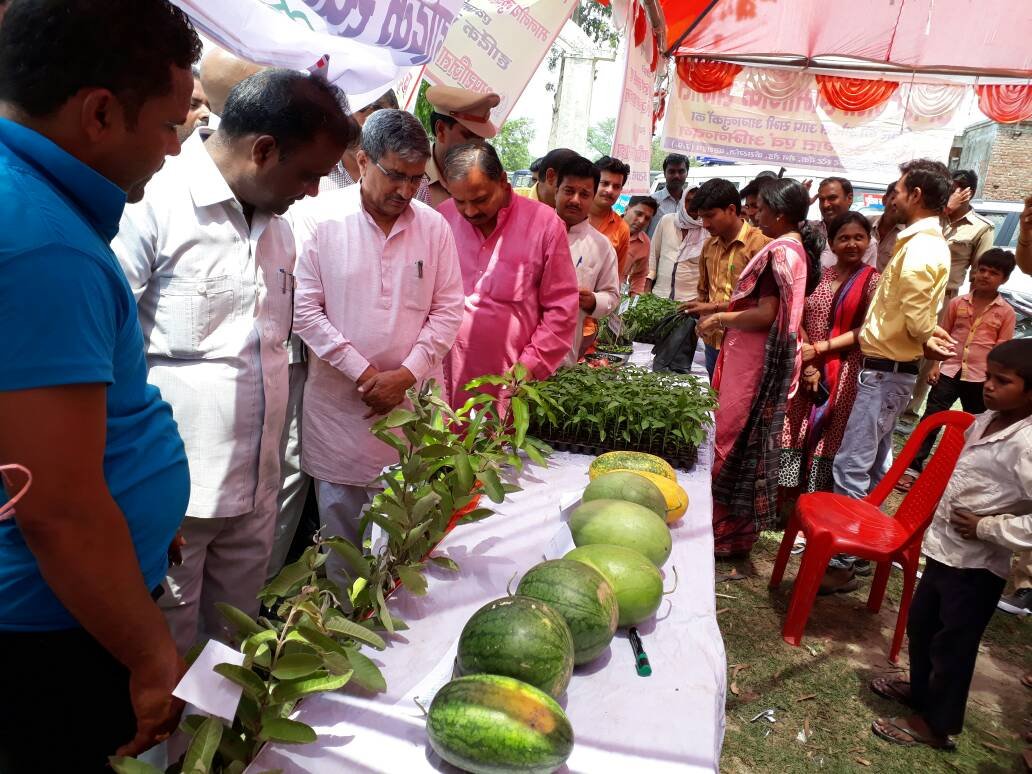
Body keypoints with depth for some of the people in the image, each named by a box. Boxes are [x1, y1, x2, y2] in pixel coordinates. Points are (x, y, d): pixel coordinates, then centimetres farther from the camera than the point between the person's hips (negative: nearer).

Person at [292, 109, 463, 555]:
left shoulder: (434, 226, 3)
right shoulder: (317, 220, -6)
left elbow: (448, 309, 4)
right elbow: (304, 309, -7)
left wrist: (406, 375, -7)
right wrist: (364, 374, -10)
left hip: (414, 398, 2)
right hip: (338, 401, -2)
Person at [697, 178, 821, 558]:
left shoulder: (780, 251, -18)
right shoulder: (798, 248, 13)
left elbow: (766, 315, -23)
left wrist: (721, 318, -11)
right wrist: (723, 308, 16)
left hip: (756, 362, -10)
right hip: (764, 360, 10)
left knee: (734, 438, -1)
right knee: (754, 439, 16)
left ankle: (727, 532, 9)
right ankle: (745, 524, 28)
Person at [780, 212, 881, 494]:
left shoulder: (873, 281, -1)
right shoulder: (818, 275, 10)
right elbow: (798, 321, 6)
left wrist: (819, 348, -13)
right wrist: (807, 363, -8)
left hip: (844, 376, -3)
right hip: (807, 371, 4)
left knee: (827, 441, -1)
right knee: (795, 438, 3)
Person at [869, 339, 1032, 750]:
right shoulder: (988, 419, 1)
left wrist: (985, 528, -23)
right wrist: (940, 525, 12)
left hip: (976, 565, -9)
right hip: (945, 548, 9)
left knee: (952, 644, 10)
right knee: (920, 625, 25)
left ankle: (935, 722, 30)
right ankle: (921, 689, 48)